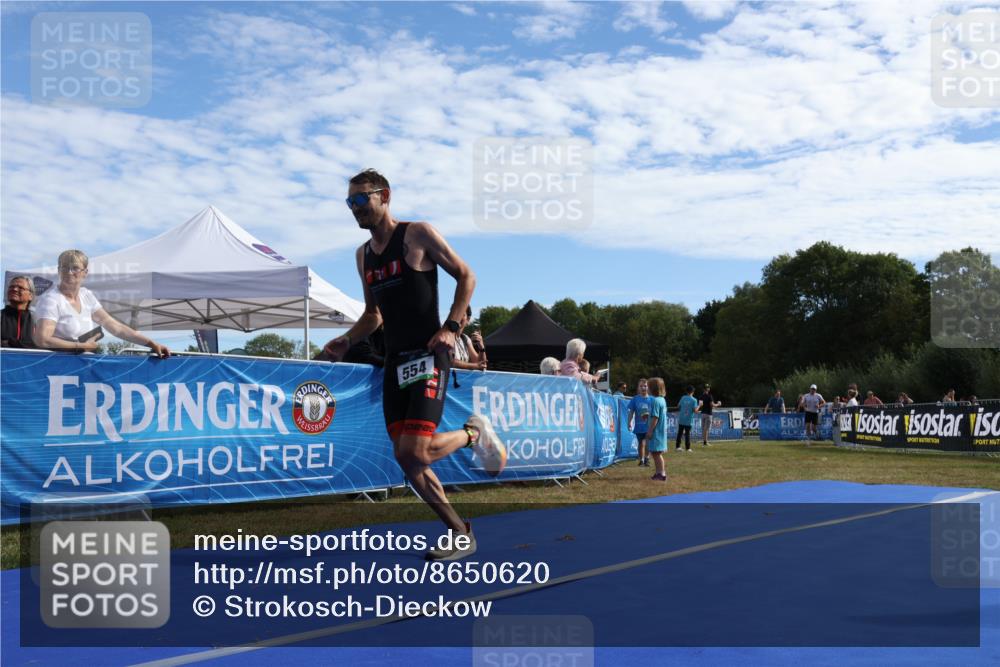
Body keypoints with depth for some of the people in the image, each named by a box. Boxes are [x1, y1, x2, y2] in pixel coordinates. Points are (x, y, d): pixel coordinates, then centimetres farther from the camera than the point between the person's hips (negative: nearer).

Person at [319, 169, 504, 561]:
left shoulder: (418, 234, -4)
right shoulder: (363, 255, 16)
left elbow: (465, 276, -2)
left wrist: (451, 327, -13)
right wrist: (346, 341, 9)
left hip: (428, 356, -7)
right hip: (394, 362, 7)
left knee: (415, 451, -19)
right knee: (405, 459, 3)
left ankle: (473, 433, 12)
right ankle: (460, 533, 16)